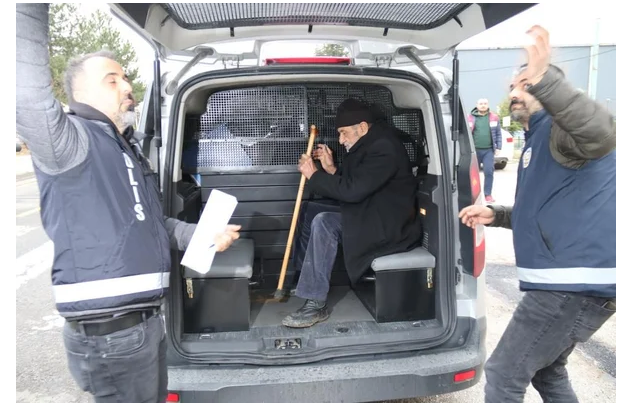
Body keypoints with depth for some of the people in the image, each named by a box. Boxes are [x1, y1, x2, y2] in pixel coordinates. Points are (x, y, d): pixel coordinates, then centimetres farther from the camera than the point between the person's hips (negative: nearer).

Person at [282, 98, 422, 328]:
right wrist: (331, 169, 1)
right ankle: (307, 279, 17)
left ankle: (316, 305, -22)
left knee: (324, 223, -27)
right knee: (313, 211, 11)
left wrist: (314, 175, -16)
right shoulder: (367, 145, 11)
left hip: (390, 227, -11)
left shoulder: (384, 149, -20)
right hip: (371, 217, 11)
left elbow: (352, 190, -27)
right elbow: (351, 185, 16)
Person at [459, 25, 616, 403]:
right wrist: (496, 215, 19)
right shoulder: (538, 140, 23)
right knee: (546, 371, 25)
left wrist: (544, 80, -47)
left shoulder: (558, 129, -9)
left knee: (504, 375, -2)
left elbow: (601, 133, -36)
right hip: (569, 280, 11)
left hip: (578, 283, -11)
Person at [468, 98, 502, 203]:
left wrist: (498, 147, 2)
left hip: (489, 150, 0)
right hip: (475, 150, 0)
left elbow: (498, 133, 9)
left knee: (489, 172, -4)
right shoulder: (471, 117, 3)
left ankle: (488, 194, 6)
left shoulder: (494, 117, 6)